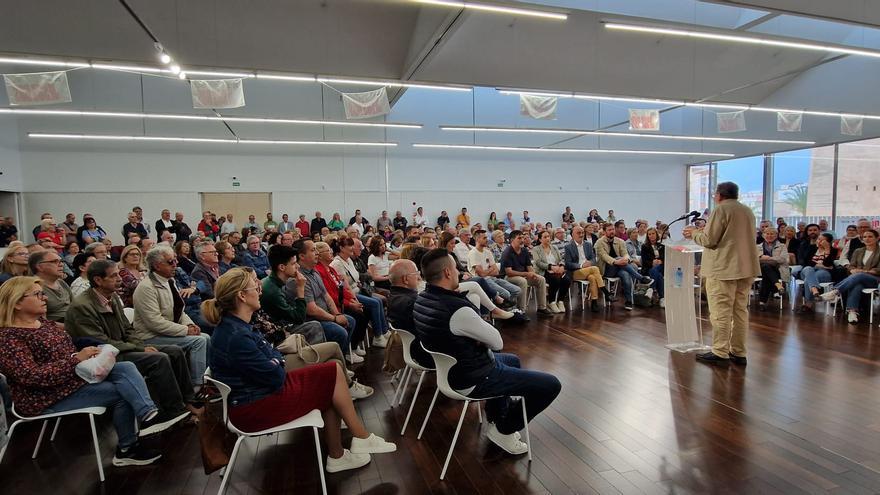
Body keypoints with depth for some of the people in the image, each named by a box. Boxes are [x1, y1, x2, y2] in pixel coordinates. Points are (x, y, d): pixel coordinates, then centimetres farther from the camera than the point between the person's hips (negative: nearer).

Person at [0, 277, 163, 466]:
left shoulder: (42, 321, 10)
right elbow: (32, 376, -25)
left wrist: (88, 356, -2)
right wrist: (77, 360, -27)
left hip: (77, 376, 8)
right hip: (48, 399, -8)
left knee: (126, 368, -15)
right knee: (120, 392, -17)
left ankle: (149, 415, -29)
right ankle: (126, 449, -3)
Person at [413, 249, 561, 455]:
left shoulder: (420, 299, -5)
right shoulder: (457, 309, -33)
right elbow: (498, 342, -19)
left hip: (449, 368, 10)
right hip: (473, 380, -9)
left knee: (513, 360, 32)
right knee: (551, 385, -5)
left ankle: (496, 418, 38)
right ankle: (504, 430, 11)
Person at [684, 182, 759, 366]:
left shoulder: (721, 209, -9)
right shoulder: (748, 211, 16)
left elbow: (708, 240, -13)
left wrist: (694, 233, 6)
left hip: (723, 269, -8)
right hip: (746, 268, 8)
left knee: (720, 312, -4)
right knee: (741, 311, 11)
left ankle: (720, 353, -2)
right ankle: (739, 353, 16)